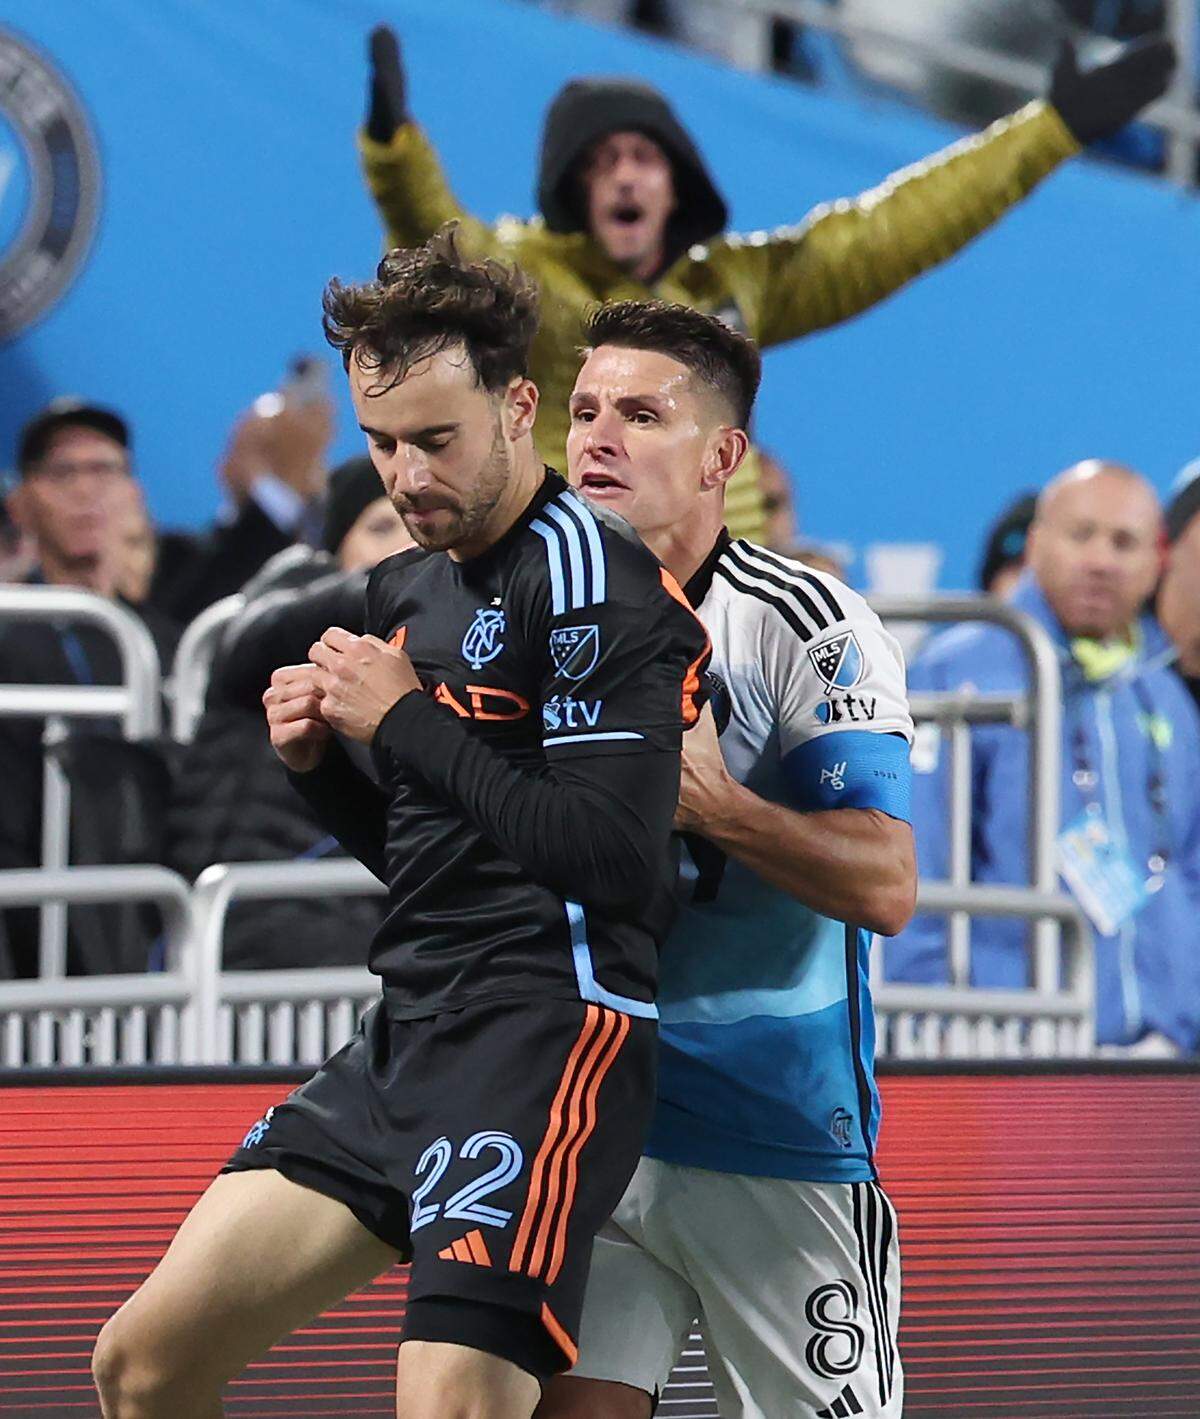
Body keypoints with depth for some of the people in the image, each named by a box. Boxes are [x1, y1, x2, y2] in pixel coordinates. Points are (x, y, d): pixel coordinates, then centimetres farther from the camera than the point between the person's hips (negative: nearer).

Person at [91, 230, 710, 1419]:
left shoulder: (590, 574, -10)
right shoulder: (406, 588, 17)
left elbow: (614, 856, -20)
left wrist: (405, 720, -12)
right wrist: (317, 761, 6)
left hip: (543, 1035, -9)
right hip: (407, 1033, 9)